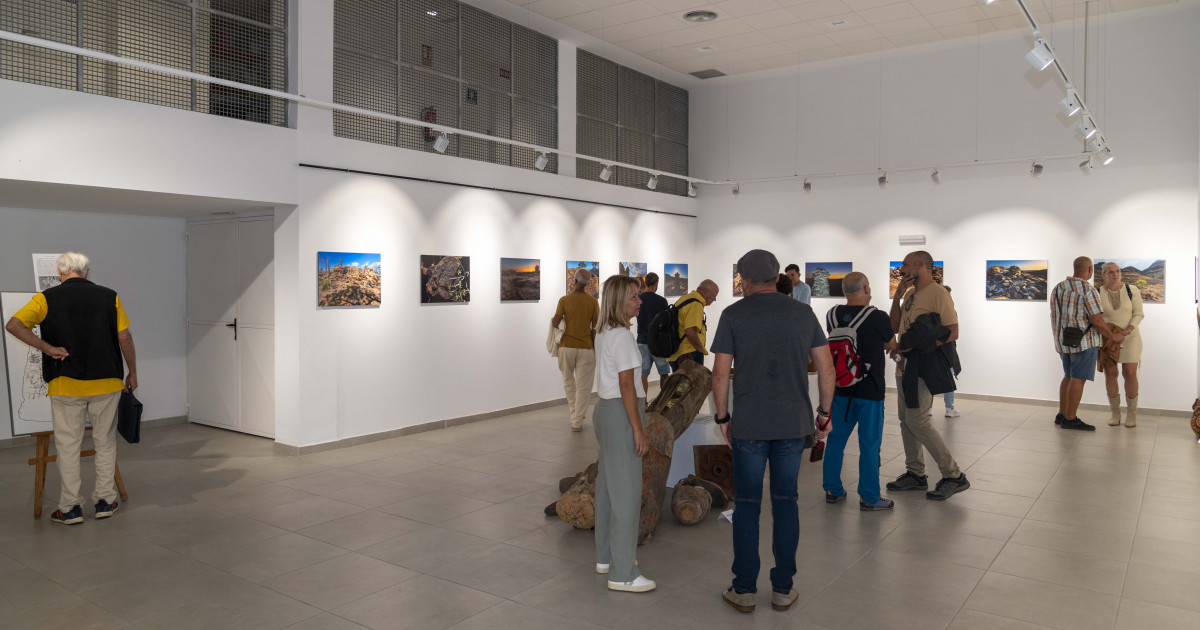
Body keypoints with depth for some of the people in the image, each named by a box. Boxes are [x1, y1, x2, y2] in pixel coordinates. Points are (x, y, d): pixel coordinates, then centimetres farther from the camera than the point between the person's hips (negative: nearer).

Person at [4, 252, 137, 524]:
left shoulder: (48, 298, -1)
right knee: (105, 441, 12)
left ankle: (70, 508, 13)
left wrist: (47, 348, -8)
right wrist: (132, 372, 9)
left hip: (66, 384, -1)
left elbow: (13, 324, -12)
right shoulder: (109, 296, 2)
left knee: (68, 444, 8)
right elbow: (125, 337, 0)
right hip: (106, 381, 1)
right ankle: (105, 501, 17)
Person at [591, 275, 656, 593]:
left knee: (607, 487, 18)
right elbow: (627, 386, -20)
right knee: (627, 493, -2)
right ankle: (622, 573, 6)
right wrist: (638, 430, -16)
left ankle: (606, 556, 32)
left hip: (605, 411, 10)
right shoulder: (622, 336, -18)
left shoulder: (603, 334, 10)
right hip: (621, 415, -10)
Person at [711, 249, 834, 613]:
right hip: (794, 423, 3)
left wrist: (722, 418, 5)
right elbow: (826, 368, 4)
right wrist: (824, 413, 13)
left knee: (746, 505, 7)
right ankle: (783, 589, 18)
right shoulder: (803, 312, 3)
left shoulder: (733, 315, -4)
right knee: (785, 503, 11)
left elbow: (720, 374, -6)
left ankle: (744, 590, 15)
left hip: (749, 426, -2)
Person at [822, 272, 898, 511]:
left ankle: (832, 490, 22)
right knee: (869, 445, 4)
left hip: (840, 389, 5)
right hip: (870, 391, -4)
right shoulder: (878, 318, -14)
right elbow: (891, 346, 4)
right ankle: (869, 498, 11)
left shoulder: (832, 316, -2)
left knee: (836, 439, 13)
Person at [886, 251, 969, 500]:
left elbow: (952, 332, -16)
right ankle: (915, 474, 23)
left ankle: (953, 476, 0)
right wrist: (897, 295, 5)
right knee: (907, 421, 12)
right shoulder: (909, 294, 15)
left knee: (917, 421, -11)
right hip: (904, 366, 9)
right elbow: (894, 328, 14)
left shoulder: (938, 293, -11)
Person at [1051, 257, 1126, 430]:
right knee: (1079, 379, -4)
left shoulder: (1059, 288, 7)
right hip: (1083, 340, -8)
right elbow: (1097, 321, -19)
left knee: (1069, 376, 15)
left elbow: (1055, 318, 12)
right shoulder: (1088, 290, -15)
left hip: (1065, 340, 8)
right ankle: (1070, 419, -3)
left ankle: (1062, 415, 17)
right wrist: (1113, 337, -4)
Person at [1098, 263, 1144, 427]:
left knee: (1130, 374, -1)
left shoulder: (1132, 290, -6)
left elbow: (1138, 314, -4)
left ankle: (1132, 412, 13)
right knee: (1110, 374, 1)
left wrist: (1128, 330, -18)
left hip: (1130, 337, 0)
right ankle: (1115, 412, 13)